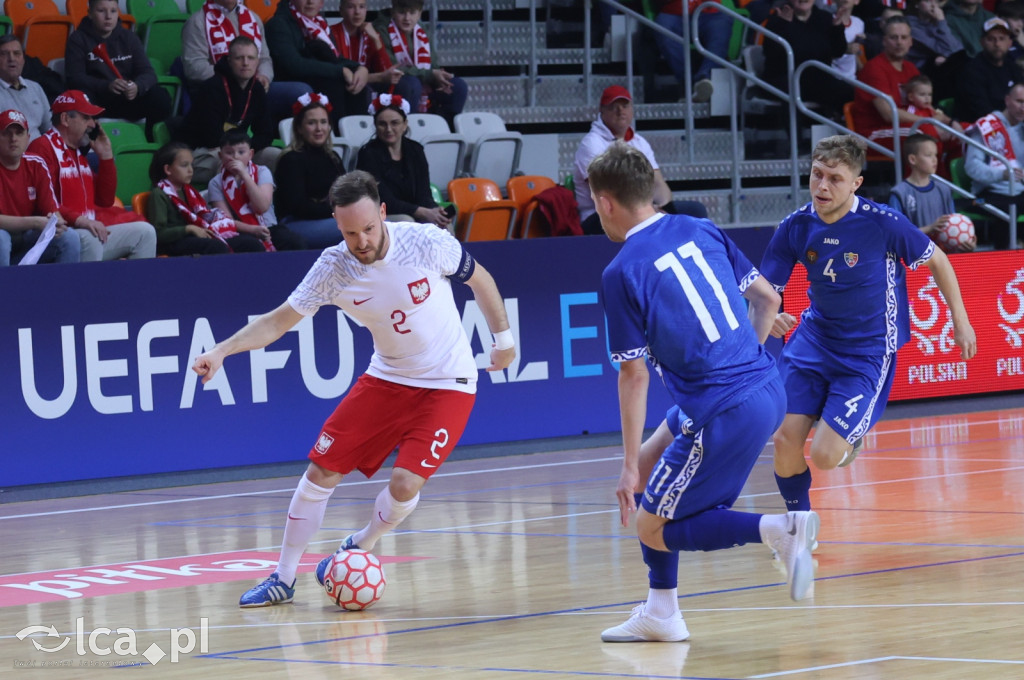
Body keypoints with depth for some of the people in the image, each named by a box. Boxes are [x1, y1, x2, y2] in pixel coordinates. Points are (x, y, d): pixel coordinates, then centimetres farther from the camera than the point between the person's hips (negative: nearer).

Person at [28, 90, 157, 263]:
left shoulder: (79, 152, 21)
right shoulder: (43, 148, -8)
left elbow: (105, 201, 20)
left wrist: (106, 156, 13)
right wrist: (79, 220, -30)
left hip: (91, 230, 9)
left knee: (144, 231, 4)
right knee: (90, 238, -37)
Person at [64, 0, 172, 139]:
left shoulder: (129, 38, 11)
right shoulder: (78, 39, 1)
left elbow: (148, 73, 1)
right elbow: (74, 78, -11)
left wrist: (137, 86, -25)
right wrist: (107, 86, -28)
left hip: (128, 99, 3)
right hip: (96, 102, -3)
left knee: (160, 96, -23)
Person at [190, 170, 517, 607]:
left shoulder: (427, 243, -21)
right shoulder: (334, 267, -14)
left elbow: (480, 280, -2)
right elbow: (278, 321, -9)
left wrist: (503, 338, 4)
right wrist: (221, 351, -22)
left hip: (447, 384, -3)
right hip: (387, 378, 3)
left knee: (405, 483, -19)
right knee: (321, 470, -2)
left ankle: (359, 548, 13)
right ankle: (283, 579, 14)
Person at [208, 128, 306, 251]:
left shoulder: (262, 172, 9)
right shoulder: (216, 183, 6)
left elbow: (262, 207, -7)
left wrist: (244, 175, -10)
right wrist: (252, 229, -23)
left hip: (269, 228, 2)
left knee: (296, 243, -30)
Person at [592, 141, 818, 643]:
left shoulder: (621, 273, -10)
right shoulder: (700, 231, 10)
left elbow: (634, 375, -10)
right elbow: (767, 298, 16)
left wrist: (630, 466, -5)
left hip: (725, 413, -8)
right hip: (768, 388, 8)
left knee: (653, 529, 6)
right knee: (655, 453, 25)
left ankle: (778, 529, -15)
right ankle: (660, 615, 25)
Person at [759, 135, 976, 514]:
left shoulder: (883, 223, -20)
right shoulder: (795, 227, -11)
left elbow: (936, 261, -4)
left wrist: (961, 322, 0)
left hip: (868, 352, -3)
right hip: (815, 338, 3)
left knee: (824, 457, -13)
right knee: (785, 440, -8)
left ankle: (851, 436, 25)